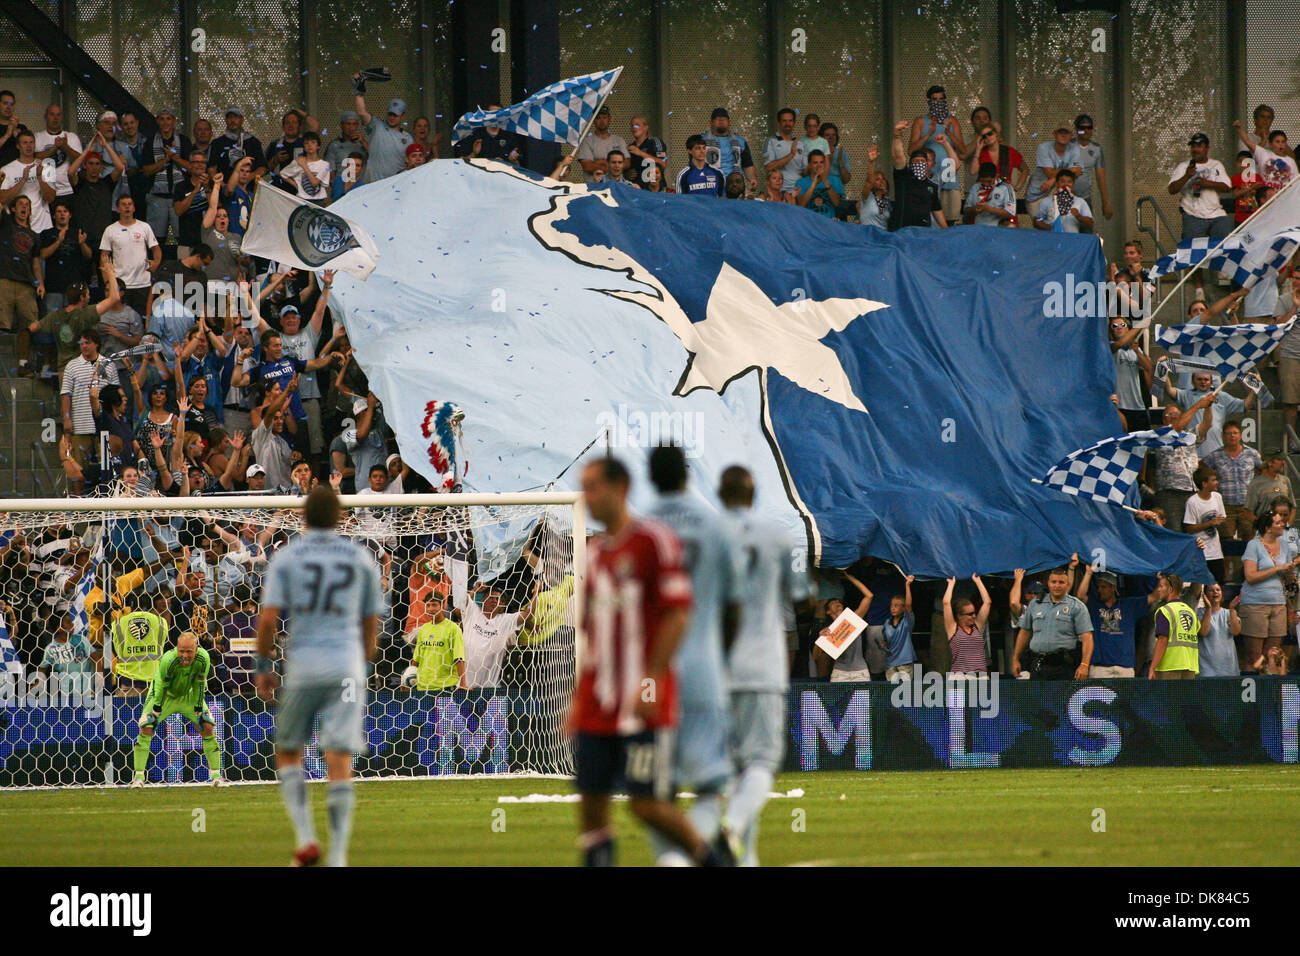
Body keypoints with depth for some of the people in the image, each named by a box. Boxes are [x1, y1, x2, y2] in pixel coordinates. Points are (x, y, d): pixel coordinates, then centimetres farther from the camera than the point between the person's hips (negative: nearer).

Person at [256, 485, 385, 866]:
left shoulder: (285, 557, 2)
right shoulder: (361, 558, 9)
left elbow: (268, 617, -6)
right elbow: (371, 622, 13)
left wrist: (263, 666, 4)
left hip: (302, 666, -1)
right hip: (347, 668, 1)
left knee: (288, 755, 13)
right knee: (340, 762, -3)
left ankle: (305, 838, -5)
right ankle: (337, 856, -10)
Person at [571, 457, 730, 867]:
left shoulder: (655, 541, -7)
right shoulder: (595, 551, 16)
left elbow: (677, 615, -12)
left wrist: (650, 682, -19)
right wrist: (579, 700, 18)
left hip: (642, 707, -7)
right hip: (597, 706, 7)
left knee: (646, 803, -8)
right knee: (590, 803, 0)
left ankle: (713, 860, 14)